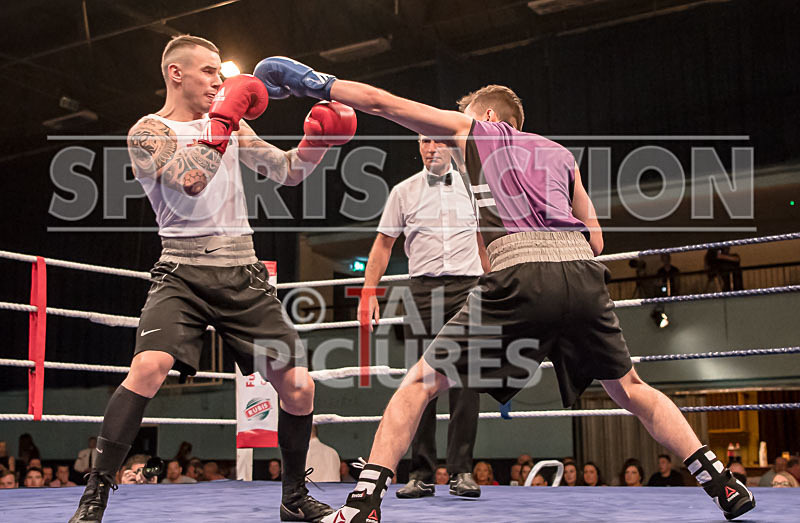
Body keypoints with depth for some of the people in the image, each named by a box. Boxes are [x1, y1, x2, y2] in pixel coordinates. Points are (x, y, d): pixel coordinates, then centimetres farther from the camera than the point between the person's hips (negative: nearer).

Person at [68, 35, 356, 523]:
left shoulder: (230, 124, 15)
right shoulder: (149, 131, -2)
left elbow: (288, 172, 12)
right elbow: (188, 183, -21)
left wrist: (315, 140, -7)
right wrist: (224, 118, -17)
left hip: (243, 273, 5)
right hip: (184, 272, -4)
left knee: (299, 387, -1)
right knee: (149, 367, -28)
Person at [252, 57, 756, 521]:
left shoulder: (474, 129, 22)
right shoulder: (560, 152, 31)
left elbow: (380, 101, 22)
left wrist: (315, 82, 34)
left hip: (521, 275, -4)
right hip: (585, 273, 5)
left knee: (420, 383, 5)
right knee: (631, 389, 24)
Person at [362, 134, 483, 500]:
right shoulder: (403, 191, 9)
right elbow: (384, 243, 12)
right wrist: (368, 292, 5)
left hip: (468, 290, 0)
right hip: (422, 290, 0)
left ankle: (461, 472, 2)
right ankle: (421, 475, 3)